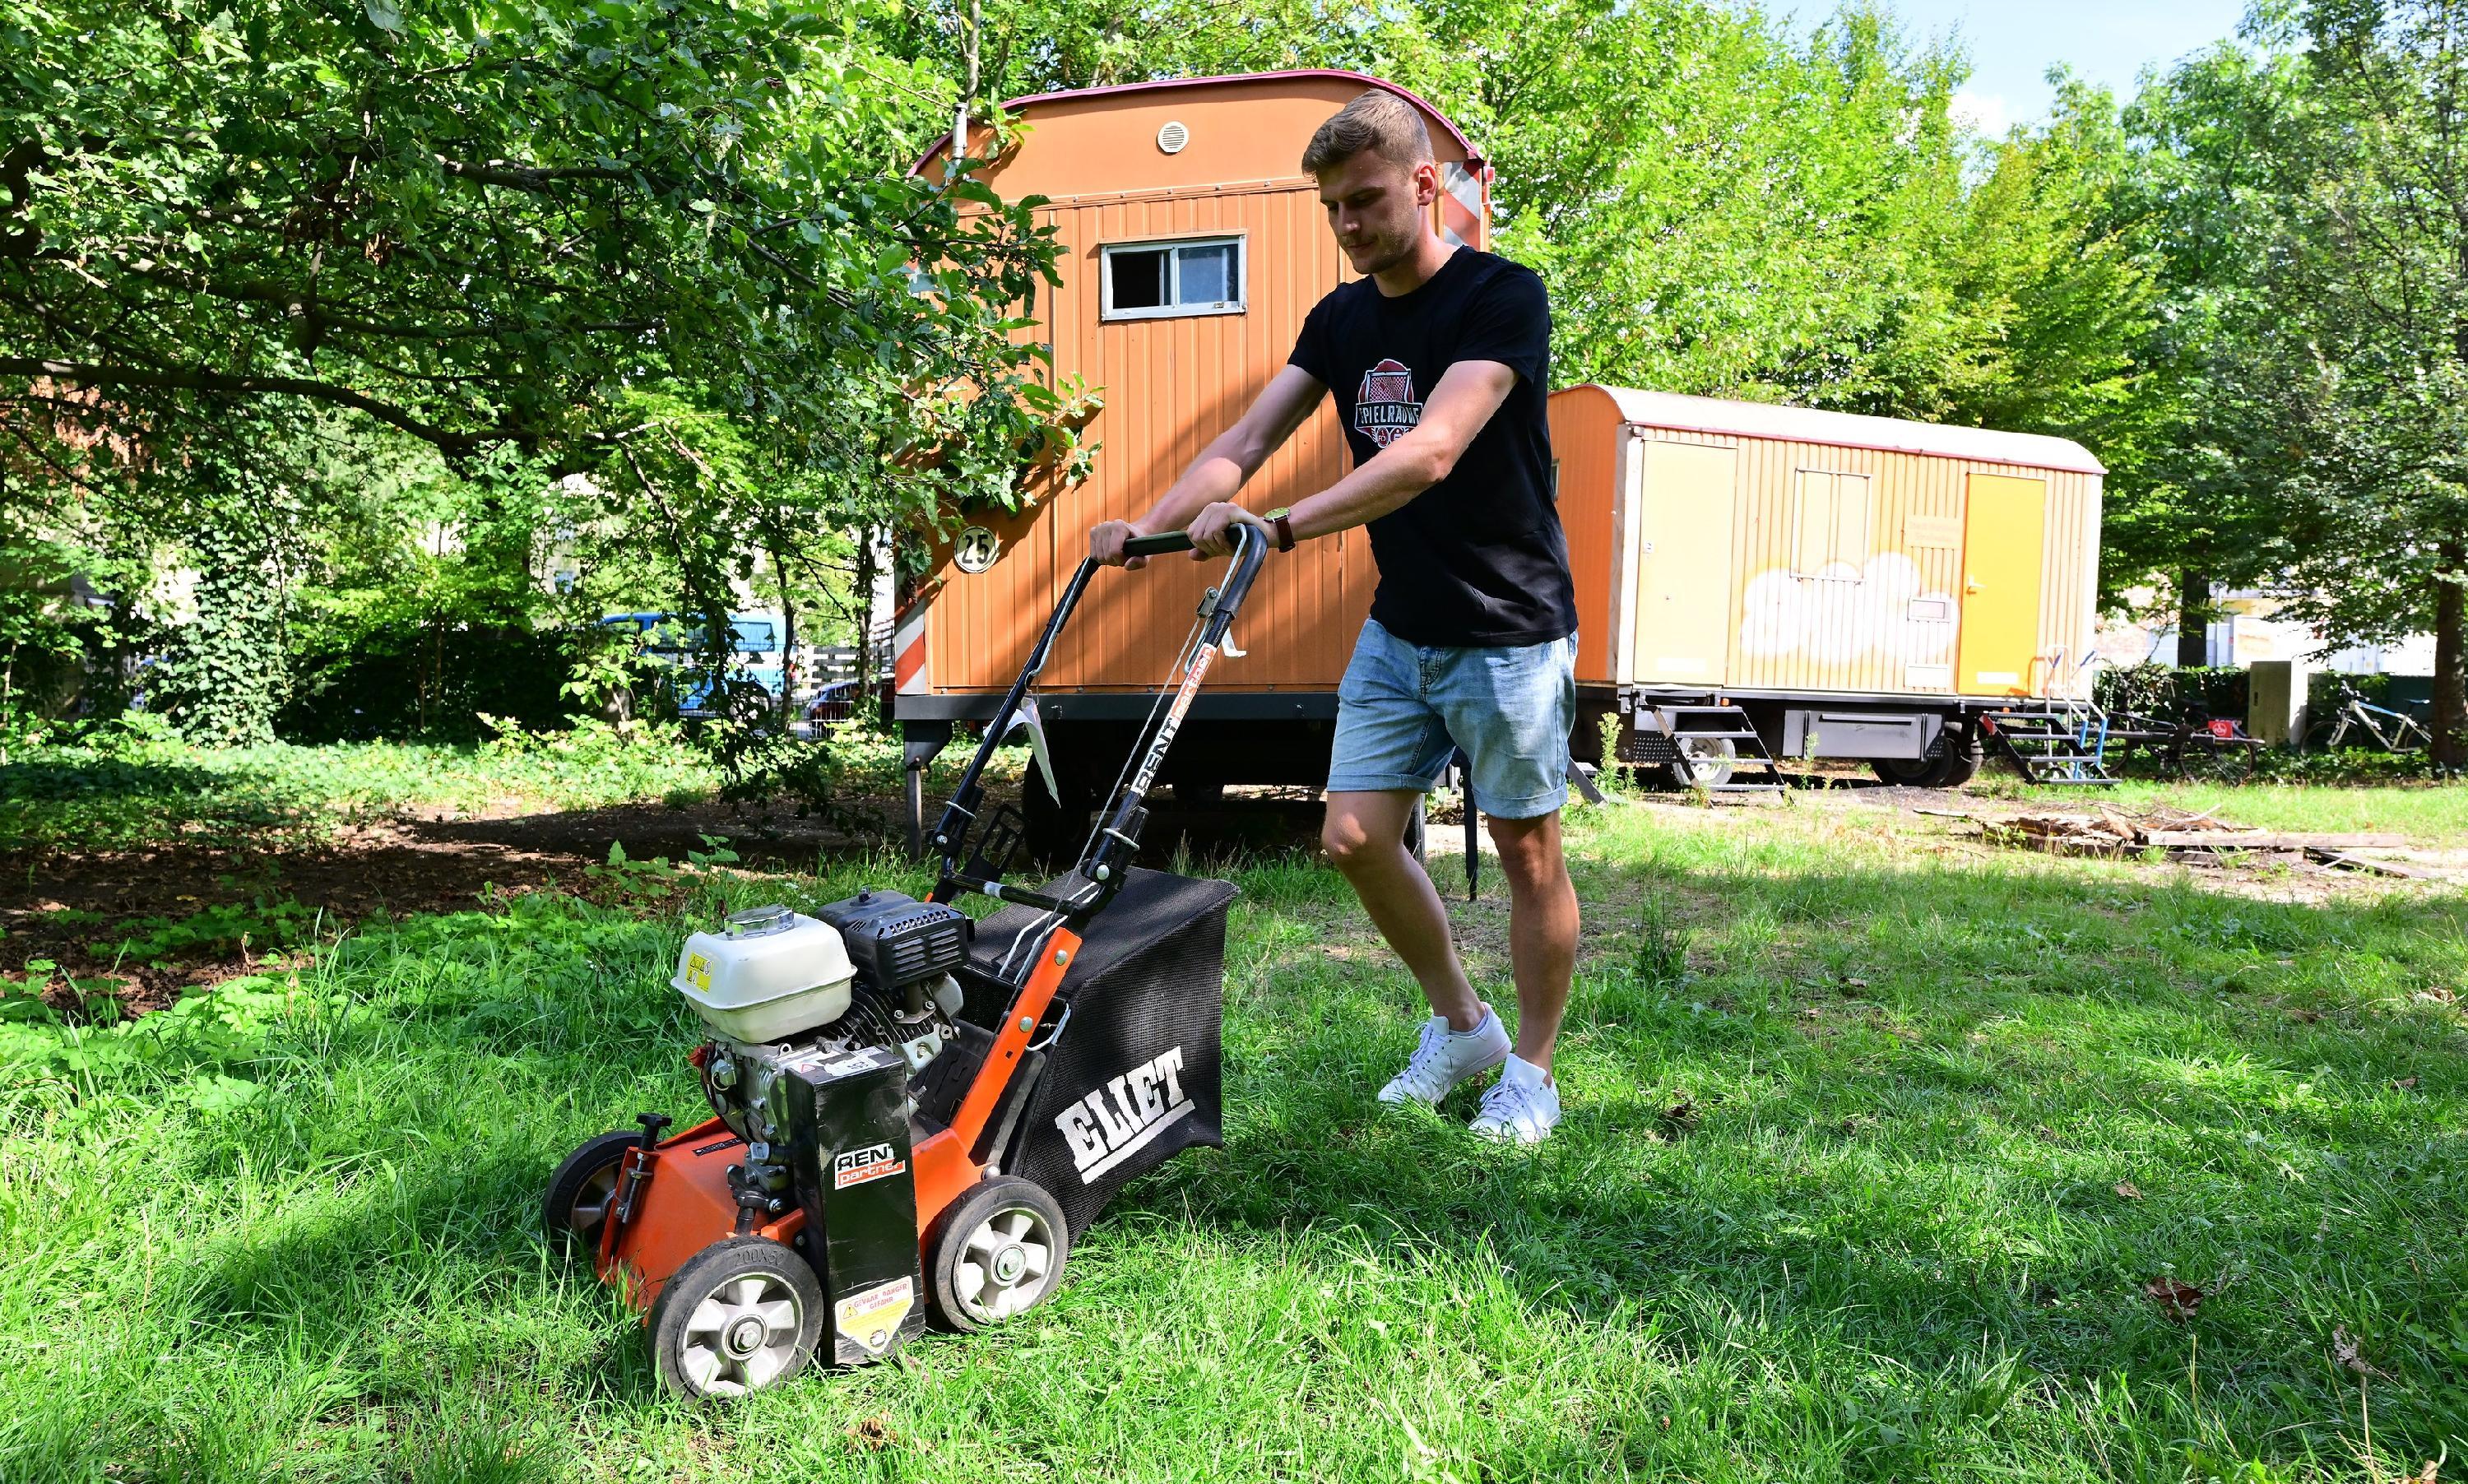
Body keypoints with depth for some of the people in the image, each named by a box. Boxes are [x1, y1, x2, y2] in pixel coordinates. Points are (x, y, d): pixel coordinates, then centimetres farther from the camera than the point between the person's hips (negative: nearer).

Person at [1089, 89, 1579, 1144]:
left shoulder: (1500, 297, -15)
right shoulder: (1340, 319, 7)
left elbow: (1430, 453, -29)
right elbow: (1245, 442, 0)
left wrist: (1282, 527, -37)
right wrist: (1150, 526, -16)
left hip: (1509, 631, -6)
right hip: (1399, 629, 7)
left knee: (1528, 853, 3)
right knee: (1355, 838, 4)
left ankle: (1531, 1073, 22)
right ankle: (1460, 1026, 25)